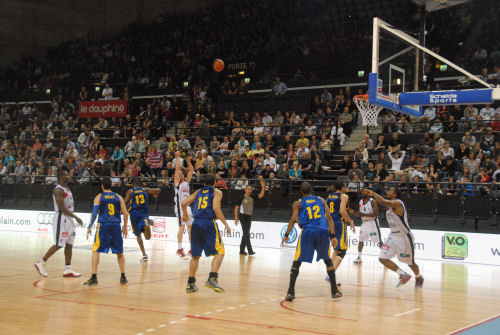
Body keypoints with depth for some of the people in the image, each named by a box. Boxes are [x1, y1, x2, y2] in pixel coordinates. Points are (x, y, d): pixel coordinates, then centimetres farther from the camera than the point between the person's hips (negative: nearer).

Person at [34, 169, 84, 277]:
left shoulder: (67, 189, 15)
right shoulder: (58, 190, -16)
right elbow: (62, 208, -22)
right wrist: (76, 217, -22)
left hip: (68, 219, 9)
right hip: (61, 218, -9)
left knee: (69, 245, 7)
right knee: (59, 245, -6)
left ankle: (67, 269, 10)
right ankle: (41, 263, 6)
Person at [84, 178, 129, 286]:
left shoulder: (98, 197, 4)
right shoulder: (118, 197, 10)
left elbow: (94, 213, -5)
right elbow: (125, 214, 6)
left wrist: (89, 227, 1)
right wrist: (125, 227, 18)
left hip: (103, 225, -2)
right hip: (116, 226, 2)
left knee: (96, 251, 3)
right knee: (119, 252, 15)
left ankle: (94, 277, -7)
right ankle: (123, 277, 15)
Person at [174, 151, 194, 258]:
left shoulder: (186, 181, 17)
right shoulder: (177, 181, -1)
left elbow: (191, 171, 22)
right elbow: (177, 168, -10)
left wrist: (188, 161, 15)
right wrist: (177, 157, -6)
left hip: (187, 206, 7)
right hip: (180, 206, -7)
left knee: (192, 227, 6)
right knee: (182, 227, -10)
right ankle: (179, 249, -6)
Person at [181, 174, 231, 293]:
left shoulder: (198, 192, 20)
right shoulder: (217, 192, 8)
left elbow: (183, 203, 15)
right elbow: (216, 208, -8)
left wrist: (185, 214, 35)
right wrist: (226, 224, -5)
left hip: (196, 224, 5)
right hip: (209, 223, -5)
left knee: (196, 255, 12)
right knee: (219, 252, -1)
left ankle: (191, 283, 11)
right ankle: (212, 279, -18)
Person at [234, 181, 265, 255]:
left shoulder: (252, 198, 5)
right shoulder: (242, 198, -9)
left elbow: (261, 195, -2)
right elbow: (236, 207, -6)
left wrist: (263, 187, -14)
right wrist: (236, 218, -10)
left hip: (249, 217, 6)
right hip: (243, 216, -6)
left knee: (246, 234, 9)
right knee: (246, 233, -11)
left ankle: (242, 250, 17)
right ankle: (250, 251, -14)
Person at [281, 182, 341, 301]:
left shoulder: (298, 203, 12)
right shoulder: (321, 200, 18)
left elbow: (293, 219, -2)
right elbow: (329, 218, 9)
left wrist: (286, 235, 3)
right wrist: (333, 236, 7)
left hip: (308, 232, -2)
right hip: (323, 232, 2)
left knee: (296, 262, 7)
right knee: (327, 260, 22)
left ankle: (291, 292, -6)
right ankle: (334, 291, 22)